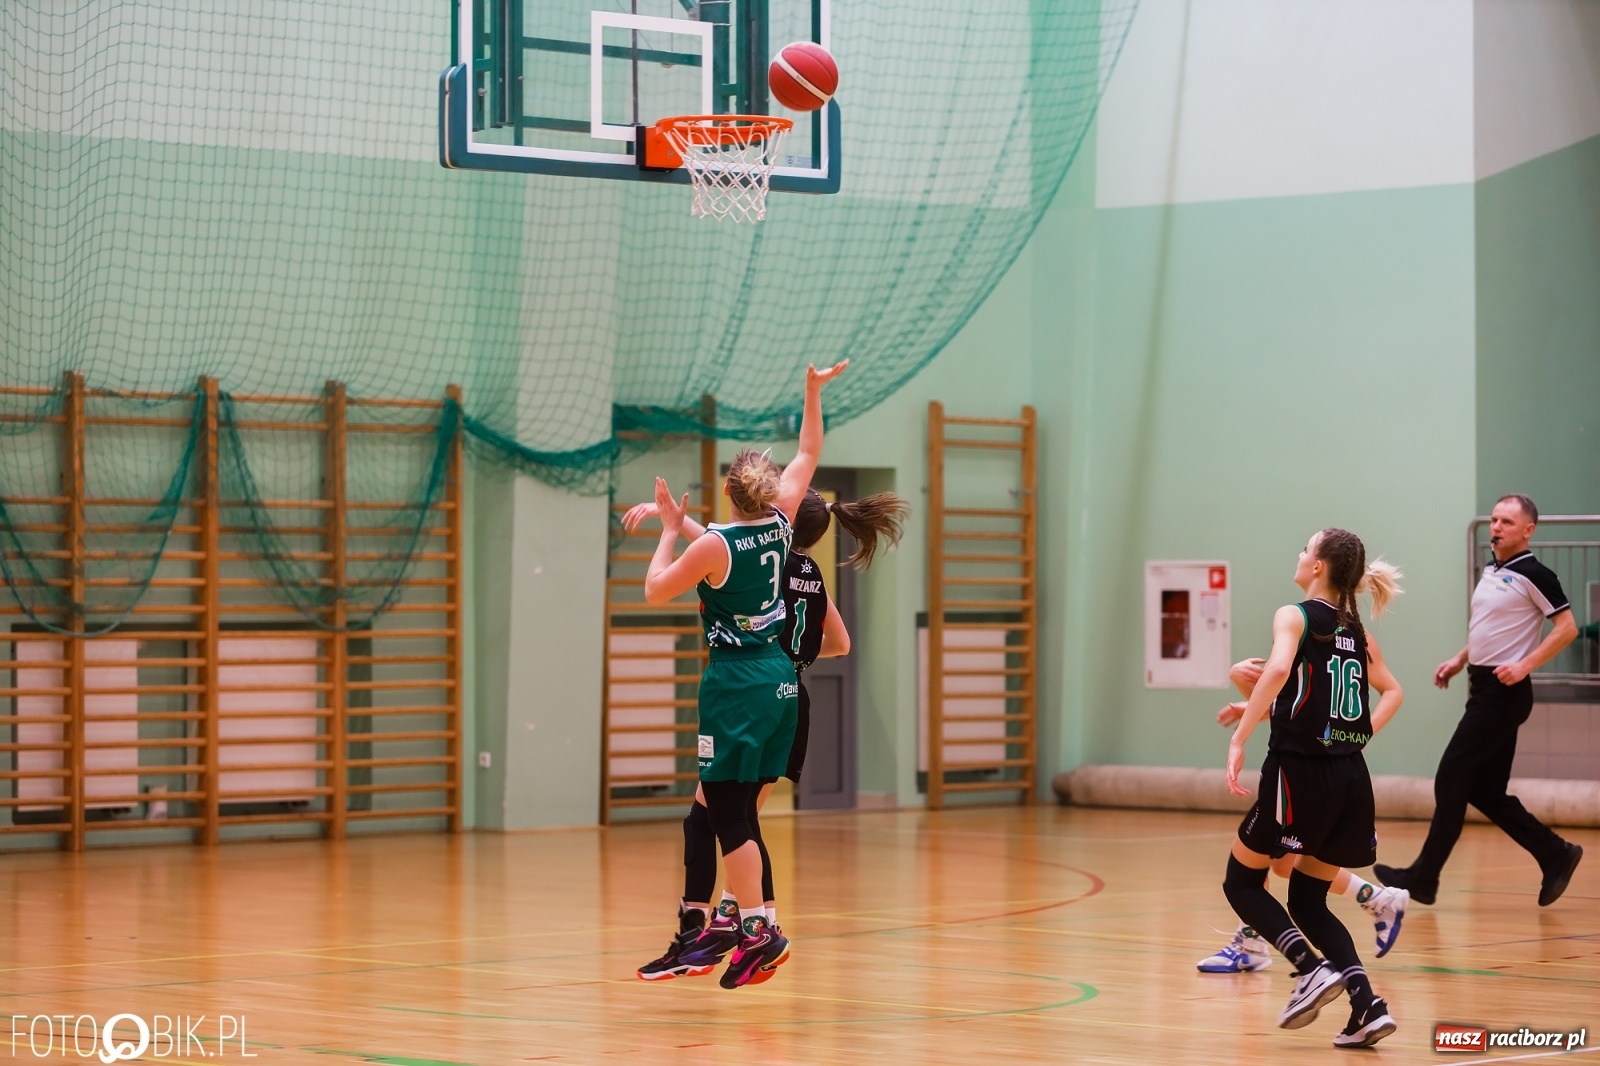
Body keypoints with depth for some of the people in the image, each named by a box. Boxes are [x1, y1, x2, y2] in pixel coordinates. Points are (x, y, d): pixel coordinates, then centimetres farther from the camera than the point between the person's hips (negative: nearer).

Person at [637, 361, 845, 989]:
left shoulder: (715, 545, -14)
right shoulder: (780, 525, 2)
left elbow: (655, 591, -1)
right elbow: (808, 456, 17)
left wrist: (670, 530, 7)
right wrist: (813, 391, 20)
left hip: (736, 684, -7)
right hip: (781, 679, 7)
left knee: (726, 811, -5)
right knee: (739, 807, 15)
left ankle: (759, 930, -10)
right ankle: (740, 909, 18)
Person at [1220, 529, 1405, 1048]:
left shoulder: (1295, 616, -5)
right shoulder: (1355, 630, 16)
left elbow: (1278, 670, -25)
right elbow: (1392, 690, 30)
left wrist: (1238, 740, -21)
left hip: (1300, 772, -6)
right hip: (1351, 777, 6)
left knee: (1242, 883, 12)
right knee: (1308, 902, 17)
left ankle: (1314, 970, -10)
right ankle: (1367, 1006, -2)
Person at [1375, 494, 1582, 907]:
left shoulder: (1533, 575, -12)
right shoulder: (1491, 571, 14)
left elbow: (1567, 627, -15)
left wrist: (1525, 664, -22)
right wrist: (1460, 659, 17)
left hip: (1504, 692, -9)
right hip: (1484, 689, 9)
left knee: (1452, 780, -7)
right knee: (1486, 791, 8)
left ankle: (1424, 877, 0)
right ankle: (1555, 856, 16)